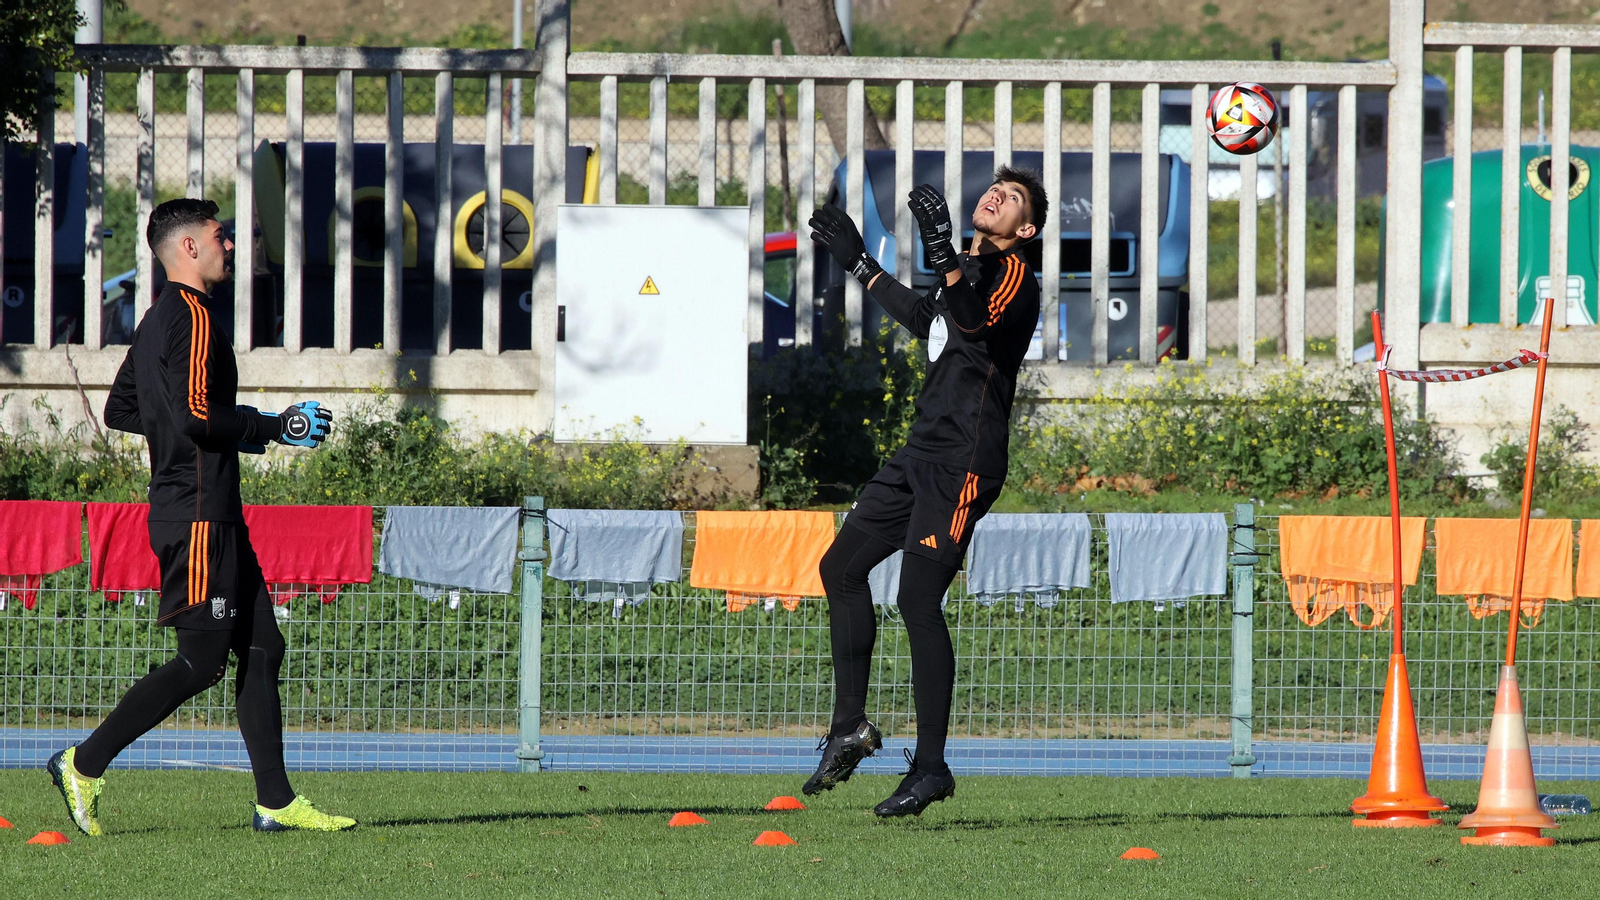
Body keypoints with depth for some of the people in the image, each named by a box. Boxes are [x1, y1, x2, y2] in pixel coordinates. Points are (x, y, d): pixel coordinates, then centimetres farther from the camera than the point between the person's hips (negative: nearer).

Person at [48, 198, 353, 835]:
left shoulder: (157, 321, 17)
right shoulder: (192, 316, -14)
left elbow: (120, 410, 24)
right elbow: (195, 417, -23)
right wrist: (274, 427, -12)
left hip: (212, 516, 10)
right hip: (198, 514, -10)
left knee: (262, 648, 7)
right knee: (202, 659, -9)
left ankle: (276, 801, 5)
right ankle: (84, 765, -5)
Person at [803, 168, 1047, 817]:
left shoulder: (1012, 275, -10)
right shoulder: (969, 270, 18)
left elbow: (973, 320, -31)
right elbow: (925, 319, 37)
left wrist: (943, 253, -45)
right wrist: (858, 263, 44)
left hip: (963, 464, -10)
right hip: (924, 450, 10)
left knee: (919, 600, -14)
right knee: (842, 567, 14)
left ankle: (931, 766, -9)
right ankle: (850, 726, 20)